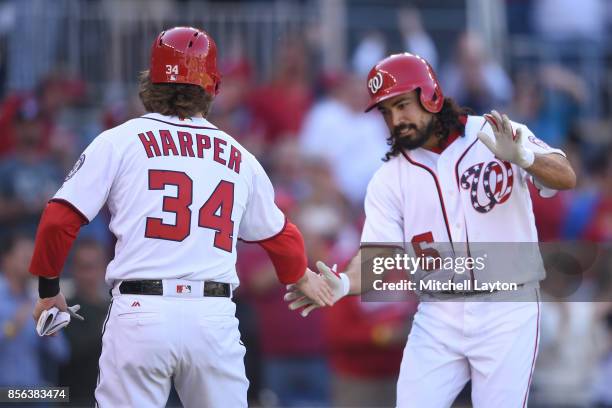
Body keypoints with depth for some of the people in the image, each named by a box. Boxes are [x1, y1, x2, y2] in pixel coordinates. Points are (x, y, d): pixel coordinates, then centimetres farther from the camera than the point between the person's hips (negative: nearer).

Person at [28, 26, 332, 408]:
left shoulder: (121, 140, 4)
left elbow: (60, 219, 0)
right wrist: (303, 276, 50)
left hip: (141, 315, -2)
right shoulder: (239, 158, 15)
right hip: (215, 319, 2)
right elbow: (279, 234, 29)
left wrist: (49, 288, 16)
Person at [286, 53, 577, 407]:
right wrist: (344, 284, -23)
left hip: (506, 311, -3)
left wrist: (524, 158, -36)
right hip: (438, 317, 3)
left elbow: (566, 178, -15)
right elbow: (380, 253, -2)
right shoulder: (389, 178, 5)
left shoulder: (496, 136, -4)